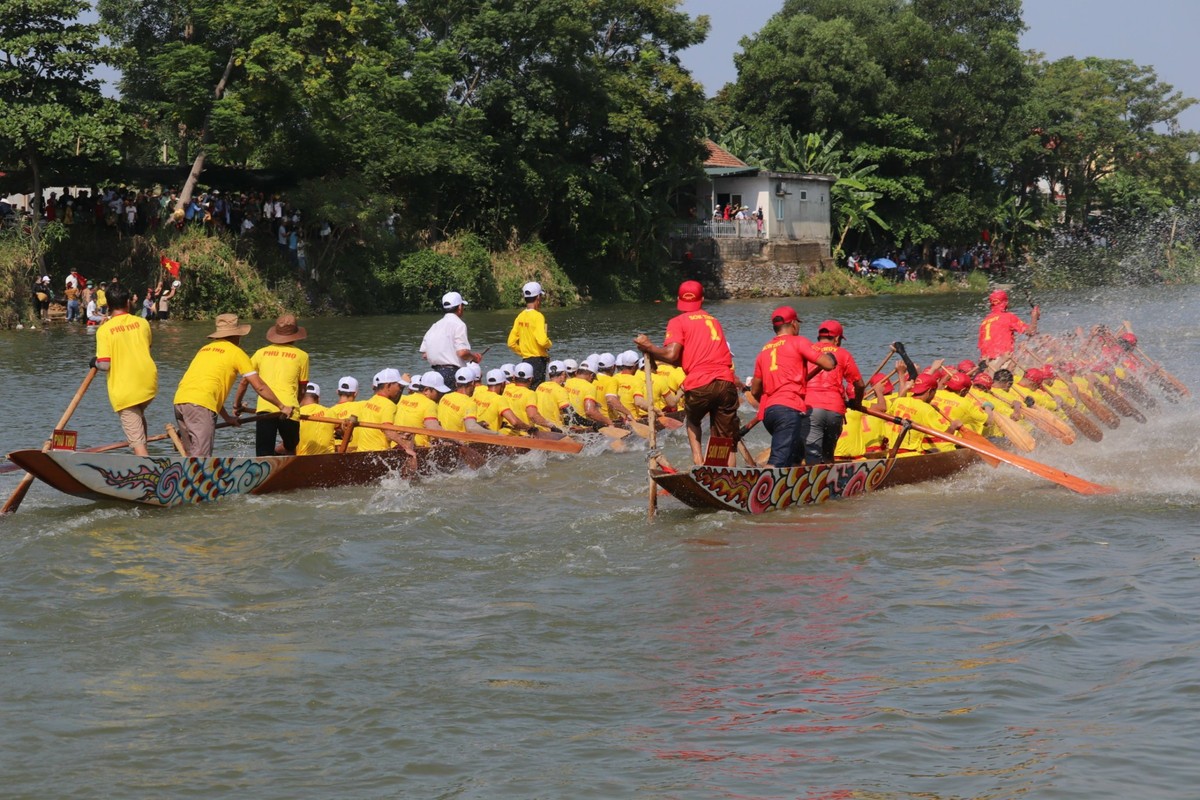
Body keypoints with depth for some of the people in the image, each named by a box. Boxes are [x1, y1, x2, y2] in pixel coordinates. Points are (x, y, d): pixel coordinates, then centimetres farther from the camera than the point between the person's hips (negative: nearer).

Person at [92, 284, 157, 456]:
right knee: (139, 415, 35)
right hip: (148, 384, 4)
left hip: (124, 391, -4)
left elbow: (105, 365, -13)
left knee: (137, 441, -3)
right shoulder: (142, 323, 1)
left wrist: (95, 363, 8)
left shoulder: (104, 330, -10)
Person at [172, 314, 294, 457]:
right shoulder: (236, 352, 7)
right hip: (200, 404, -7)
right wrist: (282, 407, 18)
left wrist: (227, 417, 41)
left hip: (179, 399, 7)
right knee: (201, 458, -13)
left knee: (192, 455, 14)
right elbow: (259, 387, 6)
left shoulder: (206, 348, 27)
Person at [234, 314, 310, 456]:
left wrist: (237, 405, 32)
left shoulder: (261, 353, 16)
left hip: (264, 409, 1)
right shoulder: (301, 356, 11)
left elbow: (244, 382, 18)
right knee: (290, 450, 25)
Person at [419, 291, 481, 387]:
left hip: (436, 372, 7)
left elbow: (424, 355, 14)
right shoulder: (458, 324, -7)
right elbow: (462, 353, -17)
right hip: (452, 371, -7)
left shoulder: (434, 326, 15)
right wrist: (473, 357, 3)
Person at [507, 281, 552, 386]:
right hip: (538, 359, -7)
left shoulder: (520, 317, 7)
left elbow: (511, 343, 8)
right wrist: (549, 343, -4)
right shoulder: (538, 316, -14)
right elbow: (542, 341, -25)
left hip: (525, 359, 7)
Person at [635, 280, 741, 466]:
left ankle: (698, 459, 9)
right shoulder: (713, 320, 21)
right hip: (726, 382, 3)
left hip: (699, 384, -3)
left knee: (693, 420, 28)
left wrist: (648, 347, 6)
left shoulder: (678, 322, 5)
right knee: (726, 443, 7)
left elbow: (671, 355, -7)